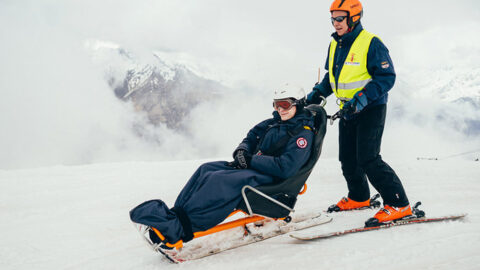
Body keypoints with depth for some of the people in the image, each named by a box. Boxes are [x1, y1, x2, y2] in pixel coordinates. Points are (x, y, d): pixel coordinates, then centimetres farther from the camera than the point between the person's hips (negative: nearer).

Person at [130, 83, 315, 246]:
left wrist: (251, 161, -17)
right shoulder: (274, 123, 17)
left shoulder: (303, 134, -9)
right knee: (207, 170, -12)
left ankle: (178, 228, -37)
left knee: (219, 181, -30)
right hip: (252, 168, 9)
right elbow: (252, 136, 23)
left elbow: (285, 168, -21)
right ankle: (176, 212, -25)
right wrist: (242, 151, -1)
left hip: (271, 180, -9)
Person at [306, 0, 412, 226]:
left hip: (371, 109, -8)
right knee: (348, 159, 13)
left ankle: (399, 204, -8)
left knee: (368, 158, -16)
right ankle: (358, 198, 35)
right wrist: (317, 93, 7)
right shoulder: (334, 45, 9)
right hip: (347, 111, 8)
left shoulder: (371, 43, -14)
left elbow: (387, 77, -17)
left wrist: (362, 98, -27)